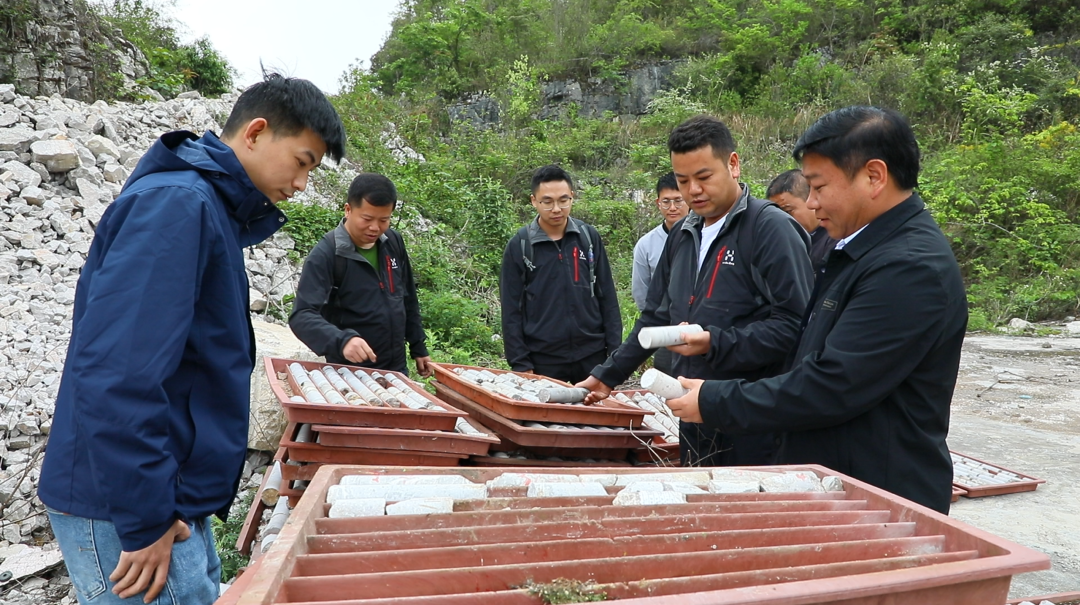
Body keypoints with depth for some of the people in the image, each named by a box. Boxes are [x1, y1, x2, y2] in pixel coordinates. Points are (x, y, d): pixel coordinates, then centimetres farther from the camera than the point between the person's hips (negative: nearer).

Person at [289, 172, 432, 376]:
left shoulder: (394, 242, -1)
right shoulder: (325, 255, -18)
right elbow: (302, 316, -26)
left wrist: (418, 347, 12)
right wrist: (342, 340, -42)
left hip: (396, 369, 5)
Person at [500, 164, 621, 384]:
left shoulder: (589, 237, 2)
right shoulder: (519, 245, -4)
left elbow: (608, 299, 6)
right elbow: (512, 311, -2)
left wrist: (615, 350, 2)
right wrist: (520, 364, -6)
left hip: (592, 357, 2)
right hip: (543, 361, -2)